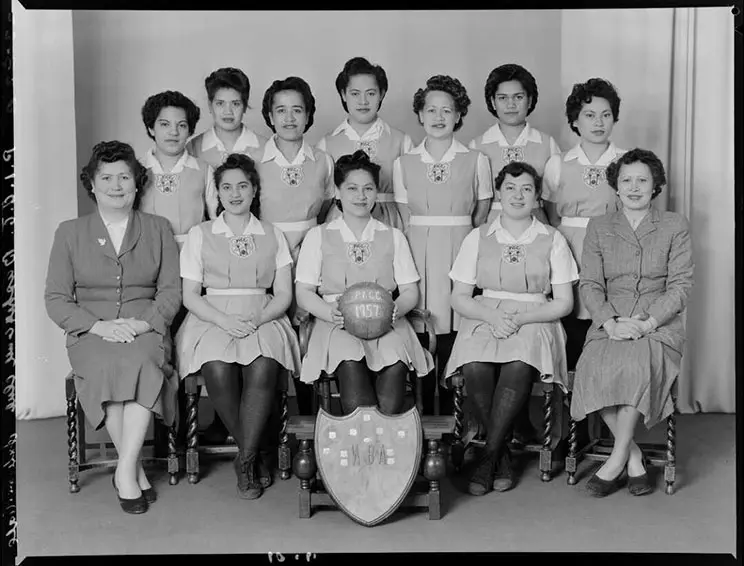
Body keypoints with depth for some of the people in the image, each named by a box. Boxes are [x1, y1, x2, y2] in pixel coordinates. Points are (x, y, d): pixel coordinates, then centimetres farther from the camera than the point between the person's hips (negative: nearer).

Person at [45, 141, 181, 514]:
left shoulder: (158, 229, 14)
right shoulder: (70, 233, 12)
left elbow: (171, 291, 7)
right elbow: (56, 299, 5)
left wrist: (143, 322, -13)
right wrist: (99, 326, -11)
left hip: (146, 330, 0)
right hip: (91, 334, 0)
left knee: (141, 364, -34)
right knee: (106, 367, -33)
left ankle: (125, 471, -29)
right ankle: (136, 471, -23)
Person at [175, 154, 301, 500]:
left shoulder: (273, 236, 16)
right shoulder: (199, 235, 13)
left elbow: (283, 294, 8)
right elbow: (190, 296, 5)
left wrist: (257, 320, -12)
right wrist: (224, 320, -13)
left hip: (263, 320, 0)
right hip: (212, 319, 0)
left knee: (262, 367, -33)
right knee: (218, 369, -32)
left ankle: (245, 461, -20)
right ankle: (255, 457, -14)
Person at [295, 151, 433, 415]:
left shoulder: (393, 236, 18)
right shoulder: (318, 236, 13)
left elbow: (410, 291, 13)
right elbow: (303, 293, 7)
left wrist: (396, 309, -12)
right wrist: (331, 312, -14)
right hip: (337, 323, -1)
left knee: (395, 362, -32)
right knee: (350, 362, -35)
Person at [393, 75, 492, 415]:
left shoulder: (476, 161, 5)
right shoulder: (404, 164, 9)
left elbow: (480, 217, 8)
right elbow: (406, 221, 10)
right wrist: (411, 255, 1)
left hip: (461, 250, -1)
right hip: (418, 254, 1)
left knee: (456, 337, -5)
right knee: (420, 334, -3)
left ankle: (453, 417, 7)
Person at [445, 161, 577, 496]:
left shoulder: (553, 240, 10)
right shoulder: (478, 238, 12)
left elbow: (564, 303, 5)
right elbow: (459, 298, 9)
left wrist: (521, 319, -11)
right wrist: (492, 316, -11)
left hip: (534, 322, -1)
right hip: (484, 319, 1)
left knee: (519, 366, -35)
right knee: (475, 367, -32)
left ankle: (488, 456, -21)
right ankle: (503, 458, -14)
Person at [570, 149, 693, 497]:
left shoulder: (675, 226, 8)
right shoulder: (599, 227, 13)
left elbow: (681, 285, 1)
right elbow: (589, 284, 5)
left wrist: (647, 322, -14)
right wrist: (610, 322, -14)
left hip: (659, 325, -1)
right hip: (609, 324, 2)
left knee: (637, 362, -35)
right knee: (595, 368, -31)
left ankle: (617, 459, -21)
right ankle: (633, 457, -16)